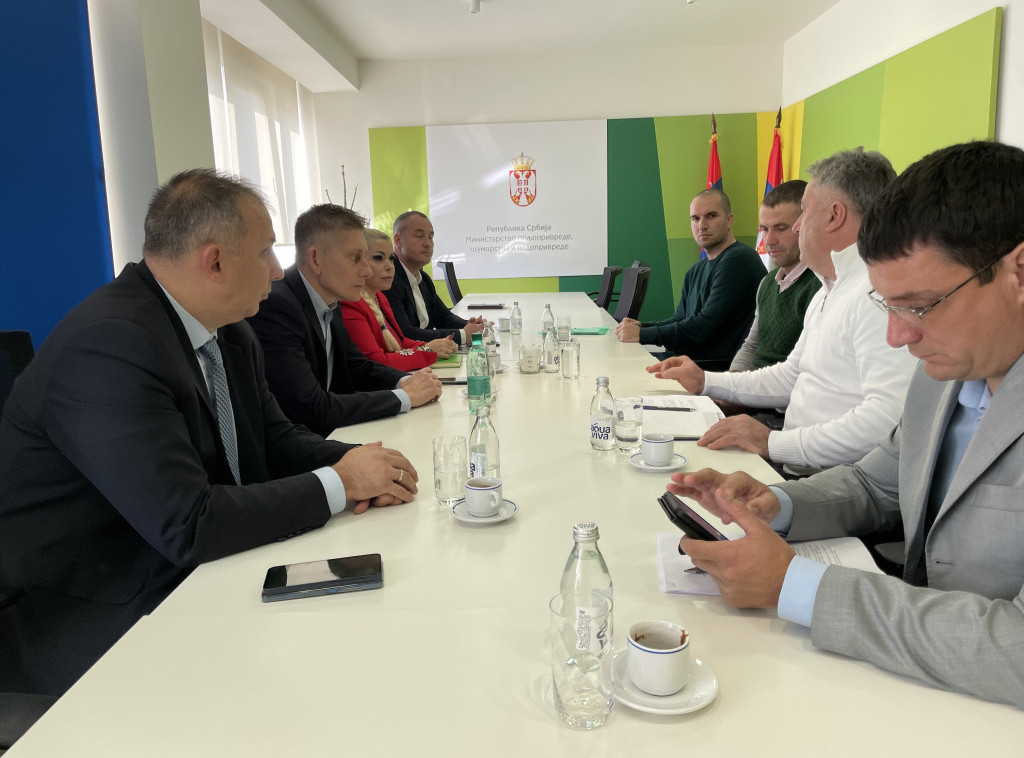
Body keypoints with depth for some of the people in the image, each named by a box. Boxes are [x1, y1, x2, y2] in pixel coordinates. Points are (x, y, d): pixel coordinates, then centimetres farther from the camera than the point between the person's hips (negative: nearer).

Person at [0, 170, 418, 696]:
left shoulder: (229, 332, 3)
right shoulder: (108, 346, -27)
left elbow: (275, 438, 9)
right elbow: (187, 527, -31)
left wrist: (359, 464, -11)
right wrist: (338, 483, -22)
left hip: (190, 575, 8)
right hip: (95, 623, -8)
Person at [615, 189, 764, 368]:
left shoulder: (739, 260, -13)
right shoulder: (696, 270, 19)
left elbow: (706, 326, -18)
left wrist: (643, 334, -16)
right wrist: (641, 326, 1)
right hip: (686, 357, 9)